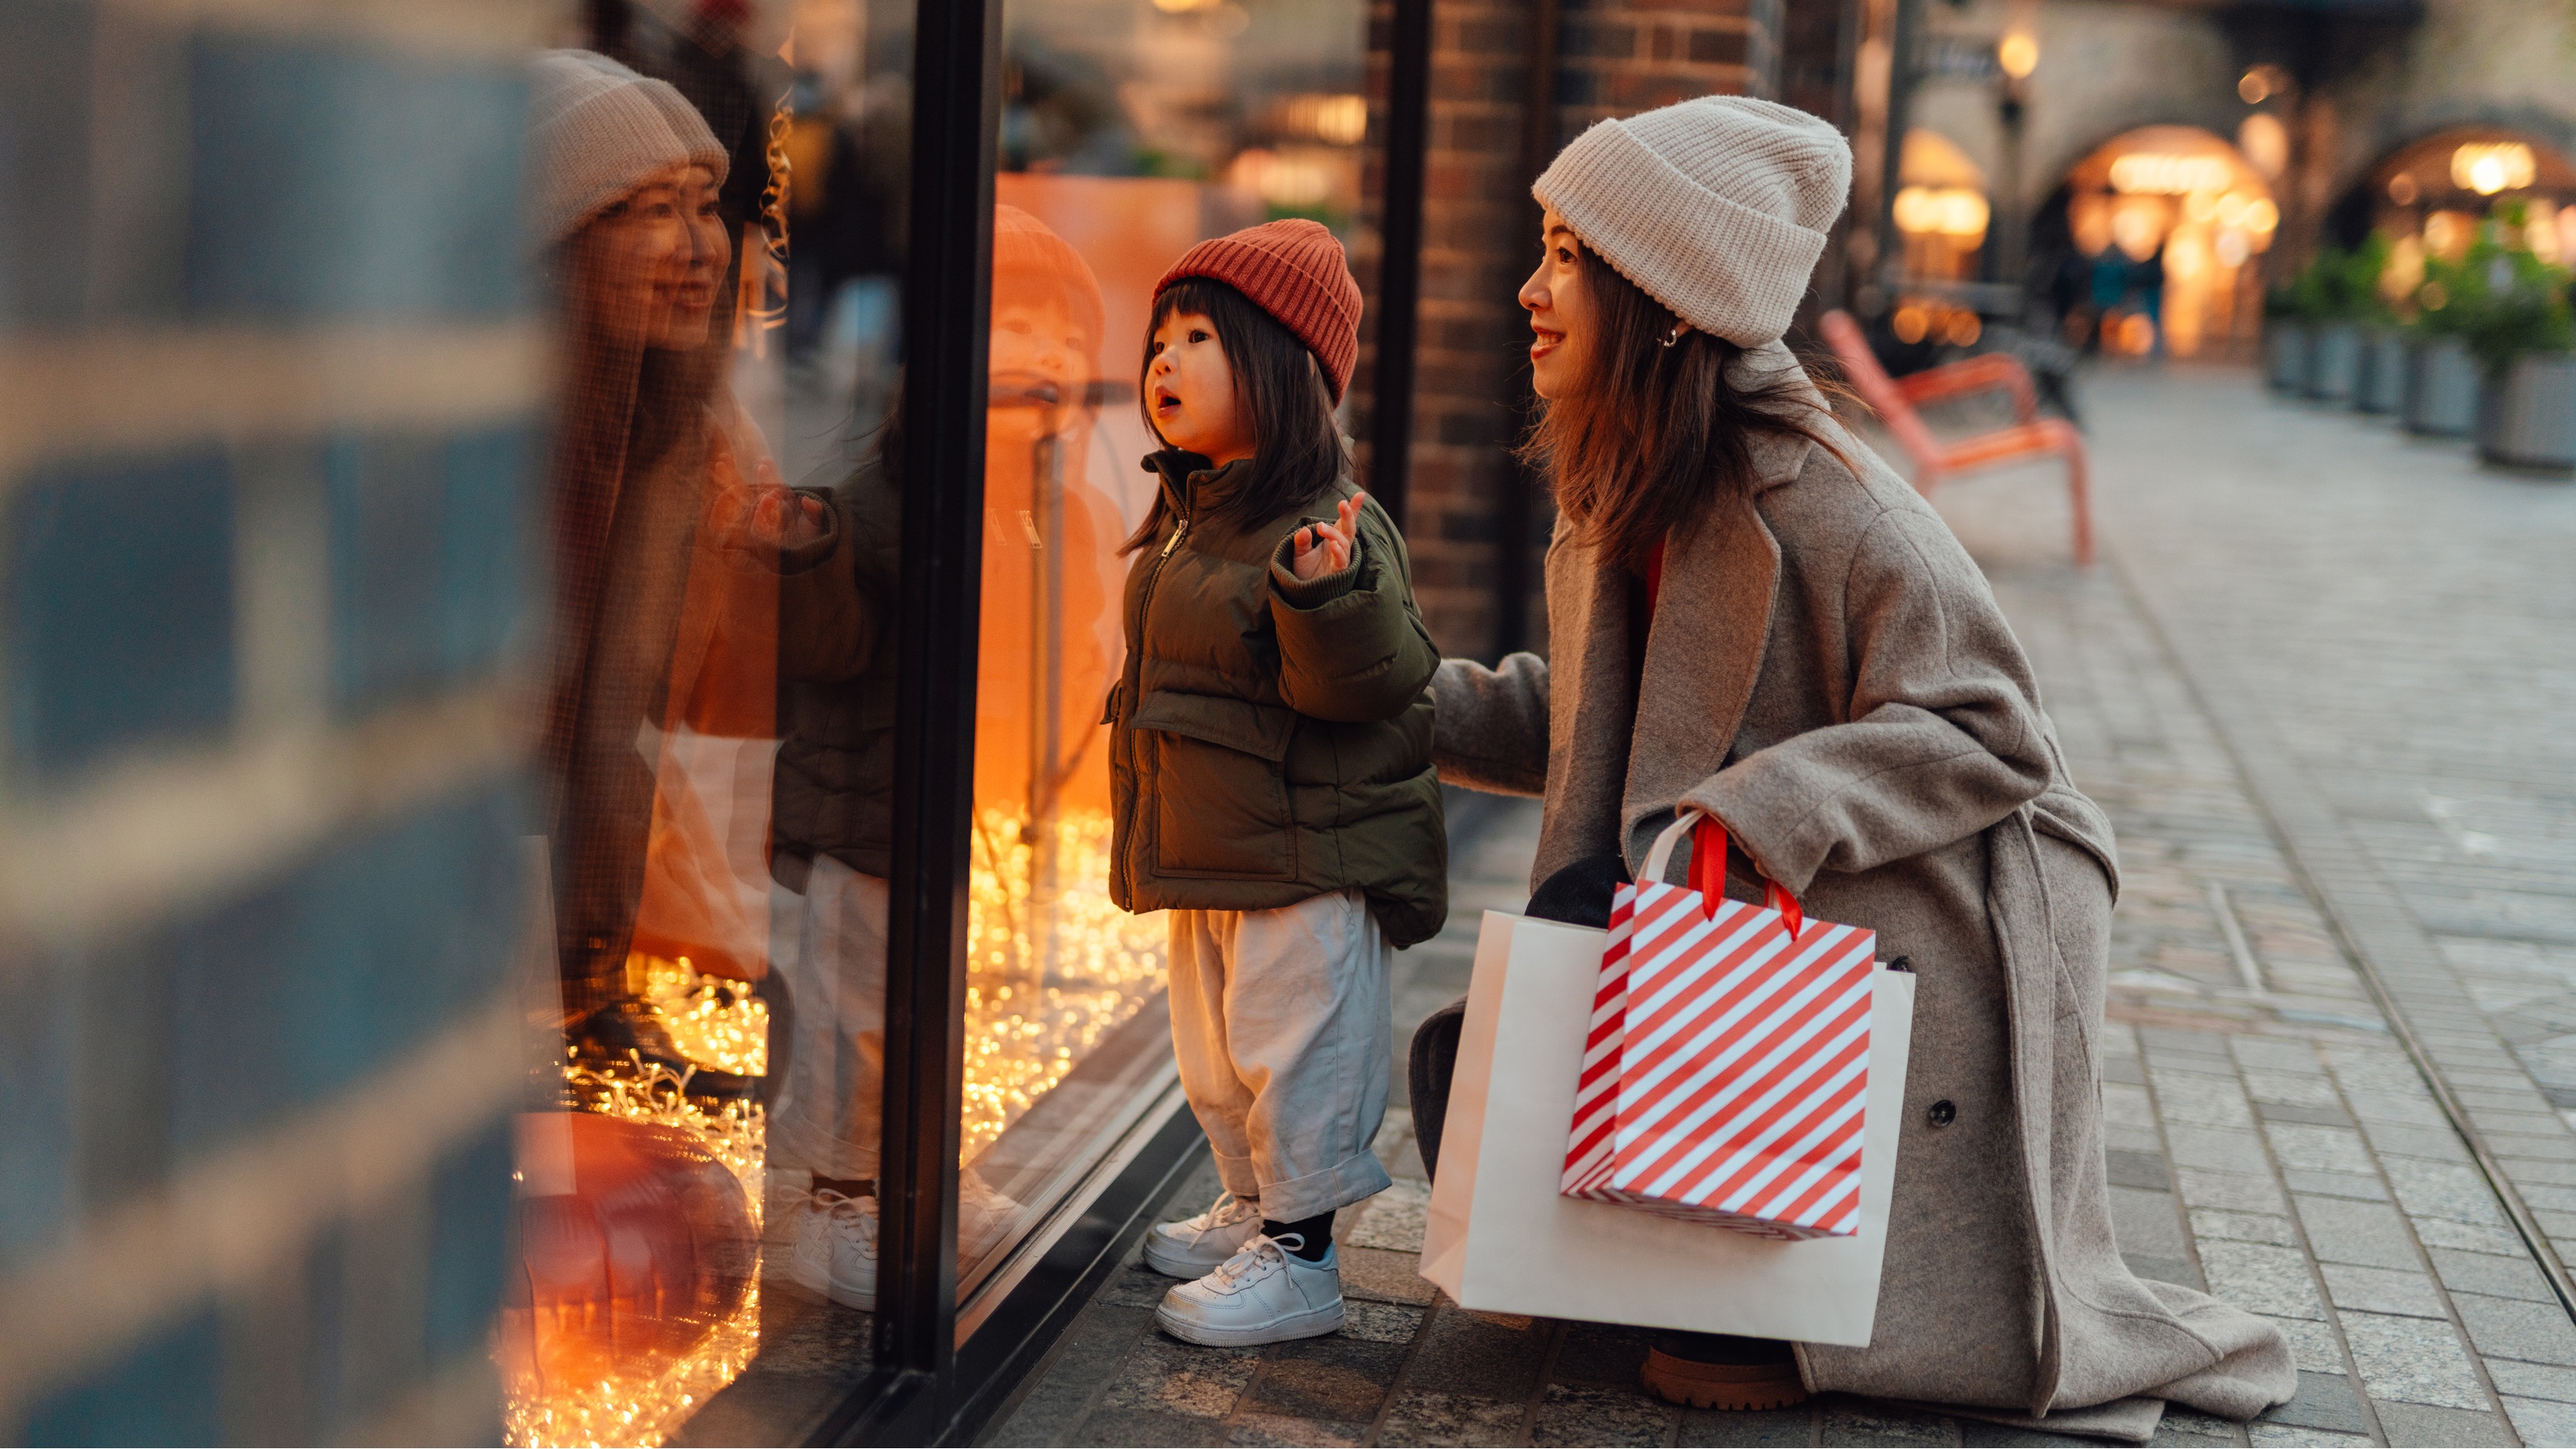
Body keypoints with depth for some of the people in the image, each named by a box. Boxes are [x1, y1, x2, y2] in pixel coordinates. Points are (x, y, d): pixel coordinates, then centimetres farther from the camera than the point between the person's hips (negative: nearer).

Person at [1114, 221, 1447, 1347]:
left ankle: (1301, 1255, 9)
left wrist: (1325, 595, -42)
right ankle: (1252, 1210, 38)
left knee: (1295, 1052, -1)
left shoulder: (1332, 528, -19)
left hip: (1309, 862, -10)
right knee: (1215, 1056, 21)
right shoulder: (1185, 520, 10)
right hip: (1209, 861, 10)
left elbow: (1358, 684, -26)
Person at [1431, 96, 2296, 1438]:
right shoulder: (1617, 499, 2)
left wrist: (1755, 813, -34)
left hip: (1932, 935, -9)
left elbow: (1982, 731, -27)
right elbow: (1594, 723, 13)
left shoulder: (1821, 505, -26)